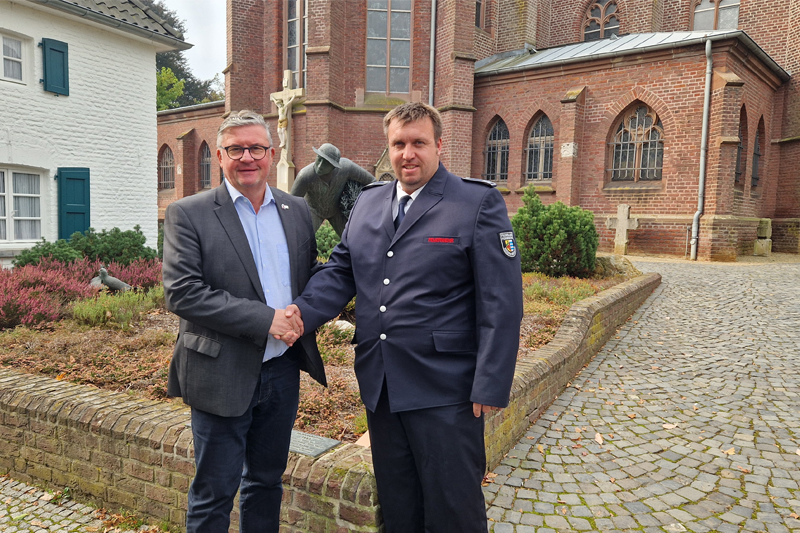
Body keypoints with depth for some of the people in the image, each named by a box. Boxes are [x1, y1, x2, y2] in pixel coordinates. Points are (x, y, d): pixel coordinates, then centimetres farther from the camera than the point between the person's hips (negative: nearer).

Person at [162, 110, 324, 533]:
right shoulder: (187, 214, -7)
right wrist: (265, 319, -21)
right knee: (214, 495, 11)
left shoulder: (297, 211, 6)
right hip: (223, 375, -4)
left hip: (283, 370, 4)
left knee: (267, 481, 21)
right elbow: (182, 292, -16)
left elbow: (311, 276, 14)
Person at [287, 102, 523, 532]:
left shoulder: (480, 203, -8)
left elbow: (501, 301, -11)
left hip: (443, 388, -5)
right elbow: (340, 270, 9)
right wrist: (304, 311, -10)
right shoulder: (367, 201, 10)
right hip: (379, 383, 6)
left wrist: (491, 385, -15)